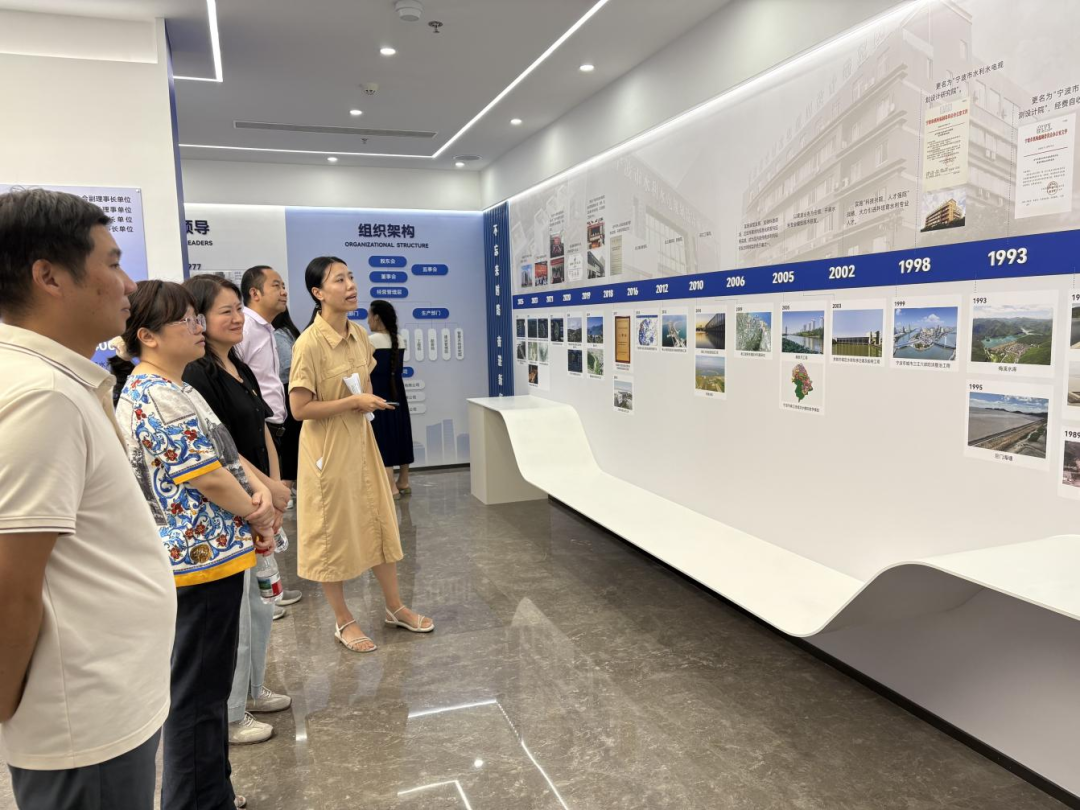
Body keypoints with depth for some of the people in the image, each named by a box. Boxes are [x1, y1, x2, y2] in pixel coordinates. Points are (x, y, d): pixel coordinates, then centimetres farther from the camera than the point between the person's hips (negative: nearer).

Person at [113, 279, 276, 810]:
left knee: (208, 684, 21)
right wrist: (259, 516, -5)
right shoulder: (158, 399, -20)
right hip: (202, 556, -11)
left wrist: (260, 490, -6)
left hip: (207, 553, 11)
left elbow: (228, 452, 12)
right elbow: (209, 477, -21)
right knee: (198, 691, 3)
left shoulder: (173, 389, 13)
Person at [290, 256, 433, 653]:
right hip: (328, 449, -7)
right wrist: (353, 402, -20)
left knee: (380, 522, 15)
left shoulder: (359, 334, 4)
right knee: (334, 531, 7)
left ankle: (395, 607, 31)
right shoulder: (309, 344, -19)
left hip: (361, 442, 7)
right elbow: (300, 408, -19)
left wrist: (370, 400, -4)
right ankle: (343, 620, 25)